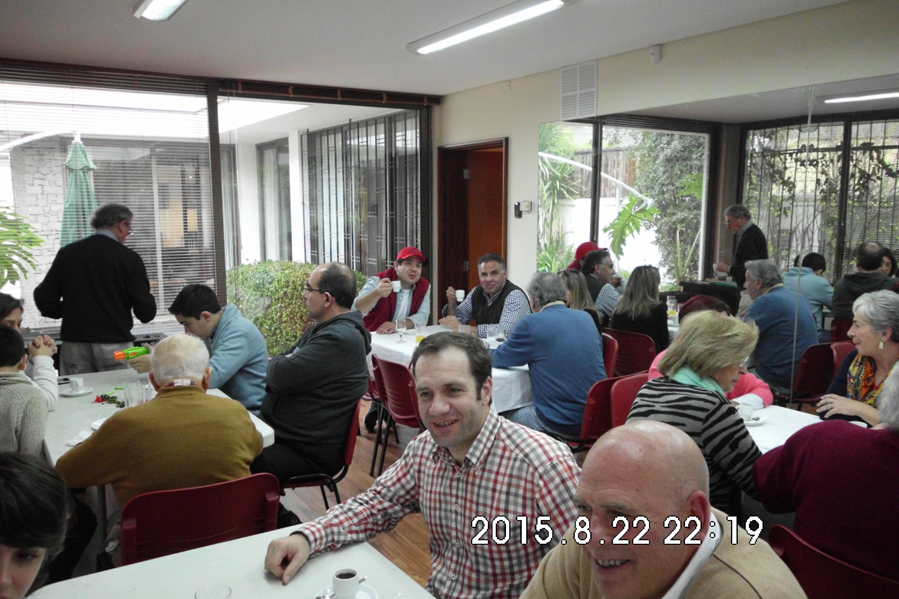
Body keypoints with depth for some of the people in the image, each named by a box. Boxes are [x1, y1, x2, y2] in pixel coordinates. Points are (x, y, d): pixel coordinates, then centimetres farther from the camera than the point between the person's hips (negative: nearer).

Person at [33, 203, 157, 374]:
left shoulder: (67, 253, 4)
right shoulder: (129, 257, -7)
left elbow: (43, 297, 3)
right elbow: (146, 312, -10)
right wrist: (149, 300, 12)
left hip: (75, 344, 3)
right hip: (115, 344, -3)